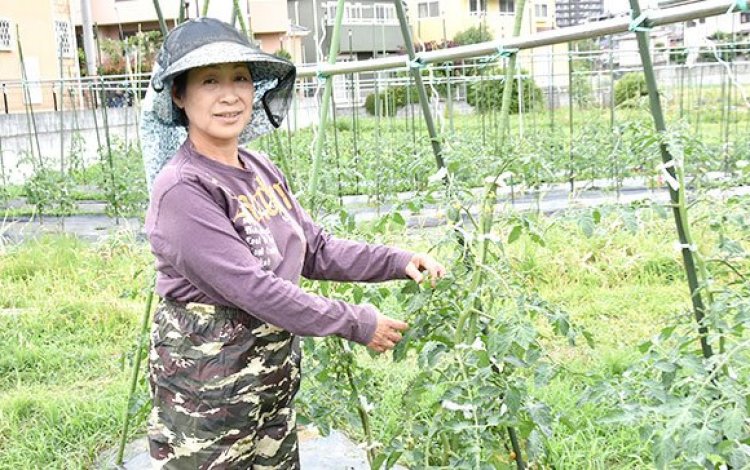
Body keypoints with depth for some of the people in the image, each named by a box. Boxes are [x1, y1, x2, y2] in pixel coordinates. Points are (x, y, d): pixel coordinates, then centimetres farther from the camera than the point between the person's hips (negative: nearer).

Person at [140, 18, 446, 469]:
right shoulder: (183, 190, -21)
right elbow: (251, 287, -25)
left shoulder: (261, 169, 4)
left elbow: (316, 249, 8)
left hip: (274, 378, 8)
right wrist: (355, 323, -19)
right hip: (208, 389, -7)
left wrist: (397, 261, -4)